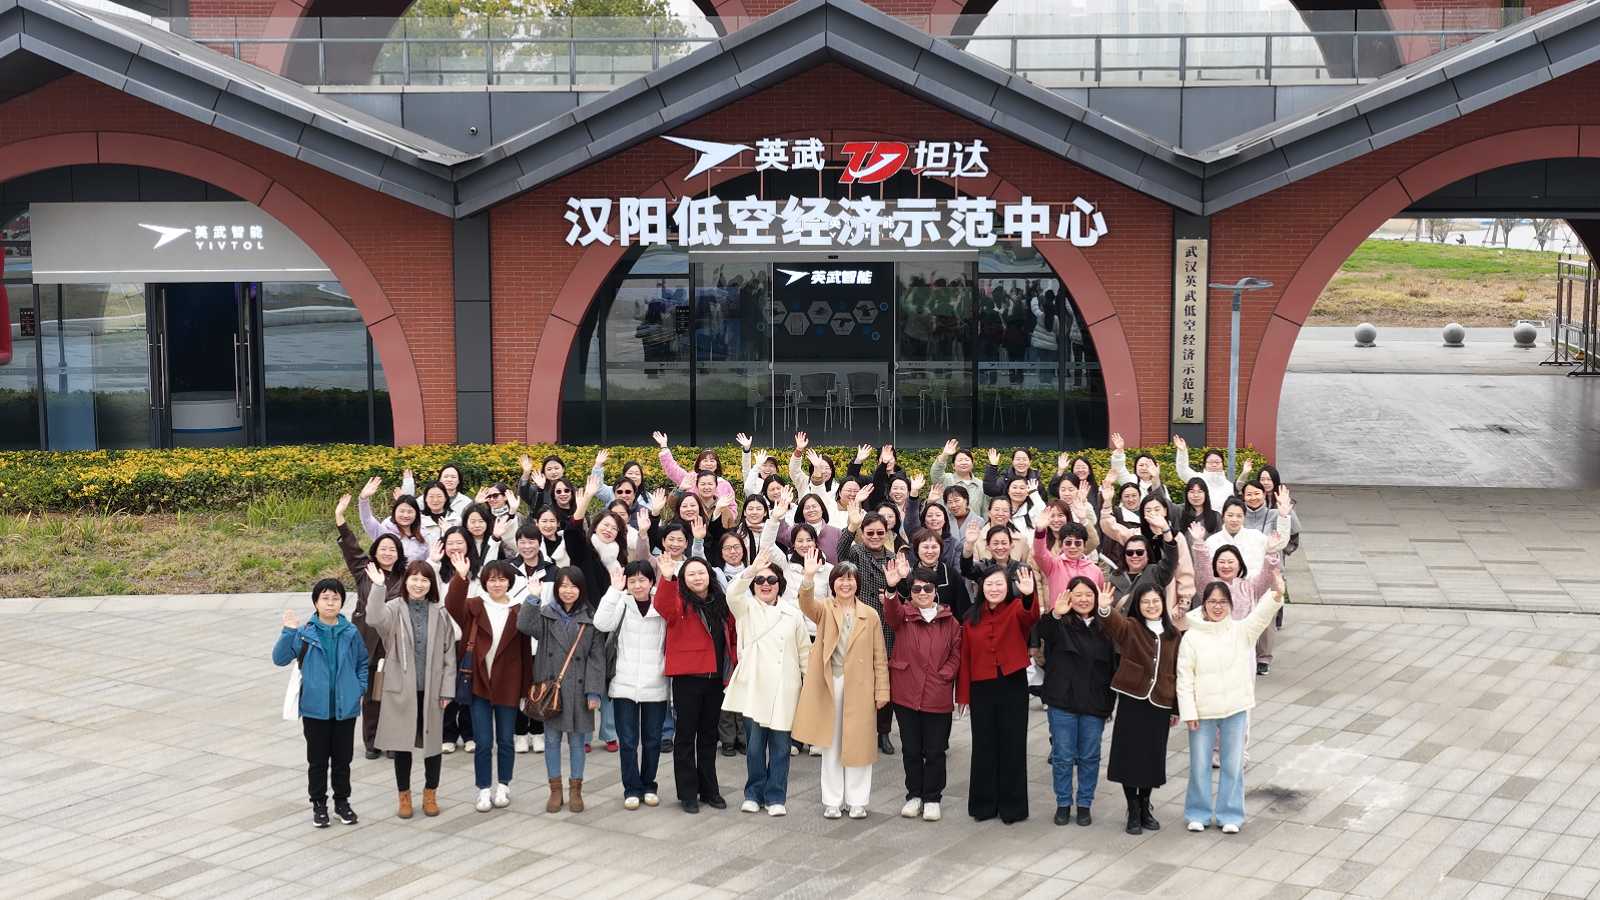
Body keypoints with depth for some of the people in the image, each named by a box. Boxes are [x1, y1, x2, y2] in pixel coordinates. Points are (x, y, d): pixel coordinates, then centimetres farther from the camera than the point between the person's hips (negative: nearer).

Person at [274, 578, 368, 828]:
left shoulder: (350, 633, -2)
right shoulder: (305, 633, -7)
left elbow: (363, 662, 10)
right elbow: (280, 658, -12)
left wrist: (360, 688, -1)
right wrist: (288, 631, -22)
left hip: (345, 707, 1)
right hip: (315, 707, -1)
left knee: (342, 759, 13)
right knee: (317, 760, 10)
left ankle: (342, 802, 28)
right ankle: (319, 804, 23)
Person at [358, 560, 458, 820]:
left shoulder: (440, 613, 2)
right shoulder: (394, 608, -3)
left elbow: (449, 653, 3)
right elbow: (374, 619, -27)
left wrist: (447, 689, -2)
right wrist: (377, 586, -34)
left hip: (431, 690, 1)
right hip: (401, 689, -1)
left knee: (432, 741, 9)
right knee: (402, 741, 7)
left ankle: (430, 794, 25)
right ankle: (404, 795, 21)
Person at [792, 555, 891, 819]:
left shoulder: (870, 615, 4)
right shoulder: (823, 610, 3)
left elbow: (880, 657, 4)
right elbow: (806, 604, -22)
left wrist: (882, 691, -1)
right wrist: (808, 577, -40)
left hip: (859, 687, 0)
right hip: (828, 685, 0)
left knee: (858, 744, 4)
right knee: (830, 746, 8)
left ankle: (857, 800, 15)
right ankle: (832, 800, 17)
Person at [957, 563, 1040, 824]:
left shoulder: (1016, 610, -6)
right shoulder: (972, 618, 4)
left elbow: (1031, 616, -31)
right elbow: (965, 656, 6)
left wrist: (1029, 594, -52)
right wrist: (962, 693, 3)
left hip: (1012, 685, -3)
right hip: (981, 688, 3)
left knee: (1012, 745, 5)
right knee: (983, 746, 10)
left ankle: (1012, 806, 15)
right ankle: (983, 804, 21)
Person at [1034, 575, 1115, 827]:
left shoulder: (1104, 627, 5)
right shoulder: (1059, 624, -3)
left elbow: (1113, 664, 11)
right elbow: (1042, 632, -26)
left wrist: (1111, 701, 9)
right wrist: (1054, 615, -48)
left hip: (1094, 703, 2)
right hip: (1062, 702, -2)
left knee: (1089, 757, 9)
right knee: (1063, 756, 5)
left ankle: (1084, 804, 22)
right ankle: (1063, 803, 18)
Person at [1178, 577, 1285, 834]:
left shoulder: (1241, 631, 0)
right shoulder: (1192, 637, -3)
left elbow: (1261, 615, -19)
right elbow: (1184, 678, -3)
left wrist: (1277, 593, -38)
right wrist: (1189, 712, -8)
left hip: (1235, 709, 1)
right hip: (1202, 712, -1)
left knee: (1233, 764, 8)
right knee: (1200, 764, 8)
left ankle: (1230, 815, 21)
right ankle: (1198, 813, 23)